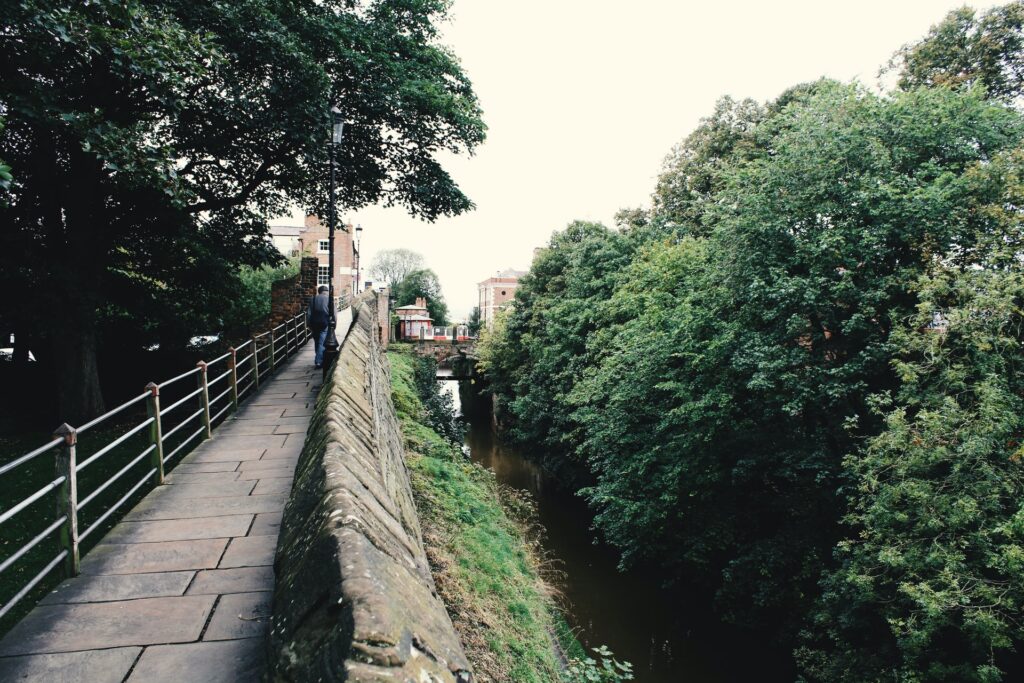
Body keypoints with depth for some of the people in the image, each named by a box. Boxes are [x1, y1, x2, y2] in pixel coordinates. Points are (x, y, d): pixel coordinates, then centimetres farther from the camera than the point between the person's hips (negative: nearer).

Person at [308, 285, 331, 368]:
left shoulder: (313, 299, 5)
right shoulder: (329, 299, -3)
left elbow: (309, 313, 3)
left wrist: (309, 325, 10)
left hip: (315, 324, 3)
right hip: (325, 324, -3)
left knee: (317, 342, 15)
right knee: (321, 343, -2)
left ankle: (319, 359, 25)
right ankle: (318, 361, -11)